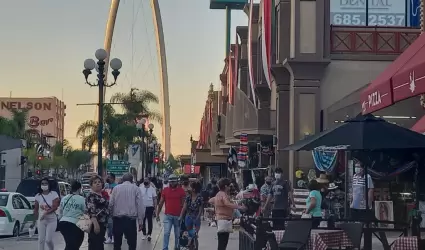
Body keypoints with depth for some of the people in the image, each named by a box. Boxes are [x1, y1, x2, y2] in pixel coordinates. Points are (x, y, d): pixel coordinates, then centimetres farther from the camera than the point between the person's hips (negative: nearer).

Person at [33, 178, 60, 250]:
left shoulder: (54, 194, -7)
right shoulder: (38, 196, 4)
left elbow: (55, 207, -15)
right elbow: (36, 209, 9)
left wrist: (46, 213, -25)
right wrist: (34, 221, 9)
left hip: (51, 220, -3)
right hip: (41, 220, 3)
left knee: (48, 240, -8)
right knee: (41, 240, 1)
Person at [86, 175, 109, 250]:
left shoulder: (102, 195, 16)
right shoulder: (91, 196, -11)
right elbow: (91, 211, -21)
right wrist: (95, 224, -30)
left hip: (102, 224, 9)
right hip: (95, 224, -9)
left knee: (100, 244, 13)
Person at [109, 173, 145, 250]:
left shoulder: (116, 188, 7)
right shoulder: (136, 188, 2)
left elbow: (111, 204, 1)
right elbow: (140, 205, -4)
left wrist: (112, 214, 15)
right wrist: (140, 221, -2)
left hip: (117, 219, 2)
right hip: (131, 219, -2)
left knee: (117, 243, 11)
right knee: (132, 244, 4)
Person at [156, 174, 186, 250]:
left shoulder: (181, 190, -1)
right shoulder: (165, 190, 2)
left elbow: (184, 204, 1)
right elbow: (161, 203, 7)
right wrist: (157, 214, 5)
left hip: (178, 216, 0)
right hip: (168, 216, 0)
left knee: (177, 234, 11)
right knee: (166, 233, -8)